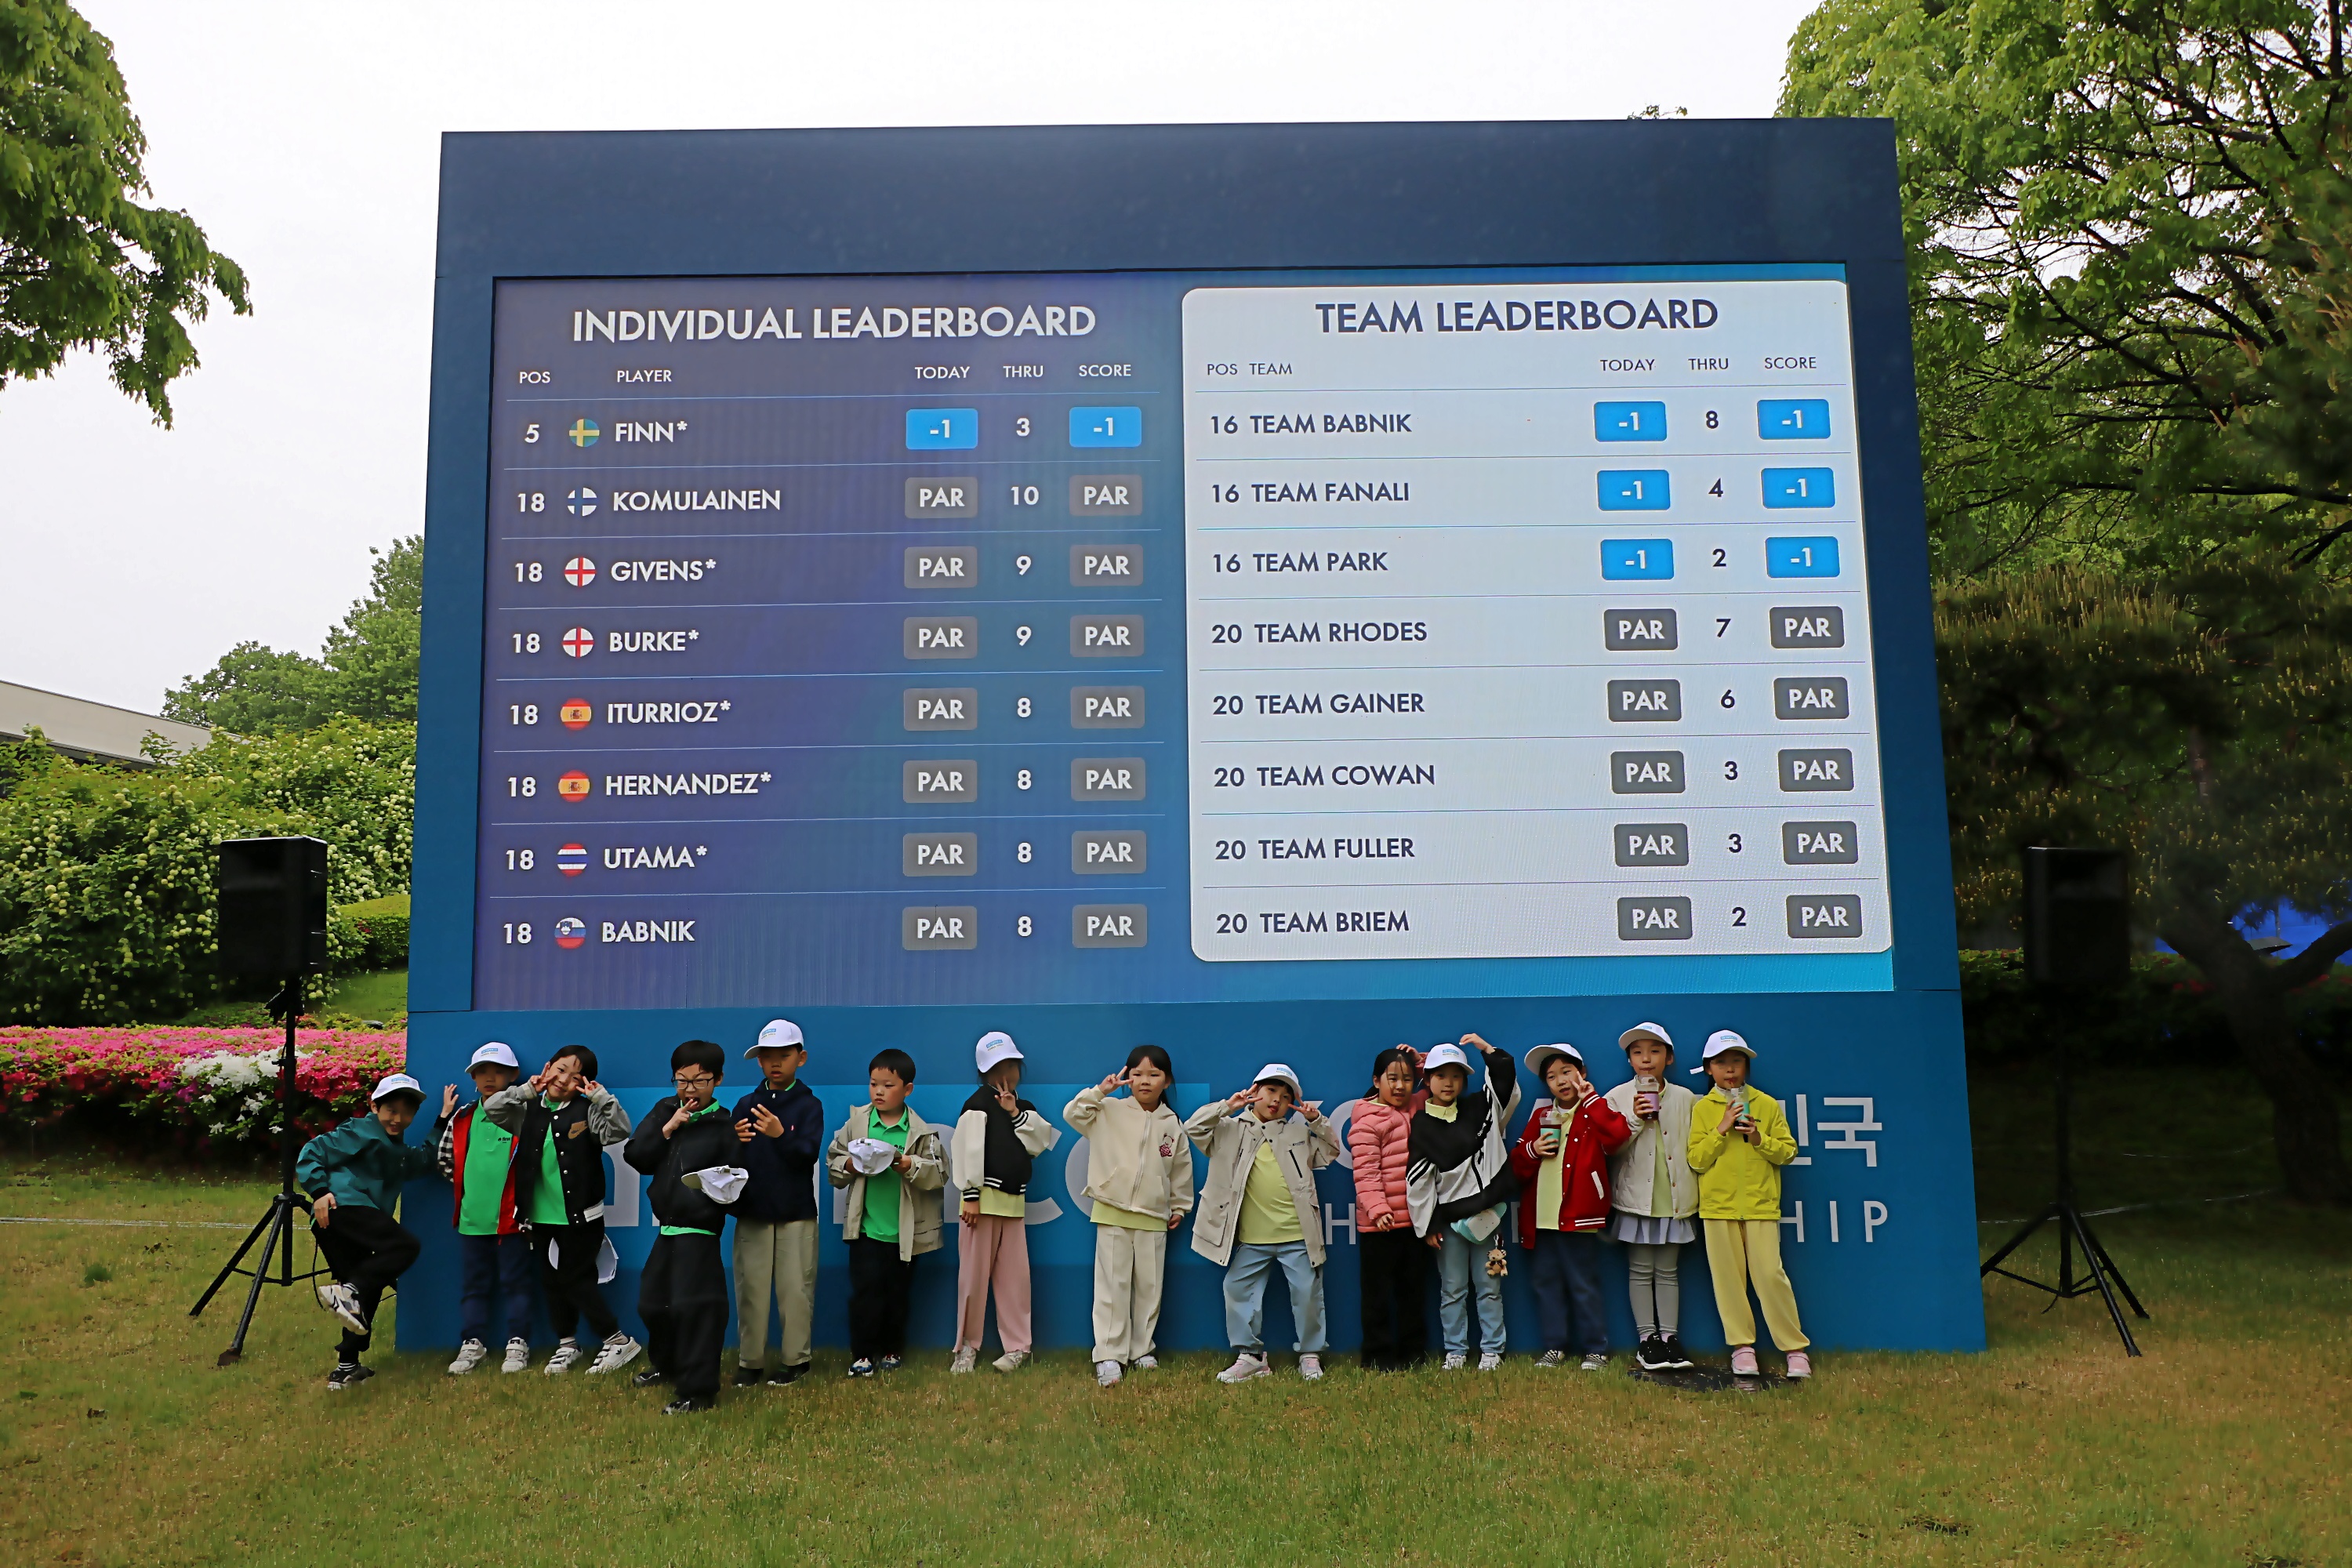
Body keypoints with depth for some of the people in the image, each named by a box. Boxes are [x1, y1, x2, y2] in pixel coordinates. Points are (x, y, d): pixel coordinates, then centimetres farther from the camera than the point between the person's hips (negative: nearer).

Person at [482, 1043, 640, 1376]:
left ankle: (617, 1342, 9)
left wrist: (600, 1096, -25)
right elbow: (491, 1108, -2)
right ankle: (566, 1344, 27)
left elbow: (619, 1130, -19)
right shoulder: (528, 1111, 6)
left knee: (577, 1280, -2)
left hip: (581, 1217, -5)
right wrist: (526, 1091, -10)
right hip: (540, 1217, 5)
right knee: (551, 1281, 13)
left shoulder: (587, 1111, -6)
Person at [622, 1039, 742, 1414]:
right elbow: (634, 1157, -2)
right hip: (666, 1226, 7)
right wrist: (666, 1129, -12)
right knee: (652, 1302, 19)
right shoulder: (664, 1110, 6)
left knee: (694, 1306, -10)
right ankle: (666, 1365, 43)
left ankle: (698, 1389, -1)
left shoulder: (723, 1127, -8)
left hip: (699, 1229, -7)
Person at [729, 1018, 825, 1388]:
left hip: (796, 1214, -3)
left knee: (795, 1289, -1)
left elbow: (810, 1153, -12)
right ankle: (750, 1361, 13)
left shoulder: (809, 1105, 1)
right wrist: (735, 1142, -17)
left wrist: (782, 1135, -30)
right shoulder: (746, 1105, 10)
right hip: (752, 1212, 3)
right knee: (750, 1290, 4)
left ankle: (795, 1359, 11)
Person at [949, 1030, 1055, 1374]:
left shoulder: (1025, 1109, 16)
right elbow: (969, 1149, -10)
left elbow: (1040, 1143, 4)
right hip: (986, 1197, -5)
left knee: (1013, 1275, 5)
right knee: (975, 1272, -1)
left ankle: (1017, 1346, 10)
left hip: (1015, 1199, 5)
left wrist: (1016, 1114, -7)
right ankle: (968, 1345, 9)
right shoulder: (979, 1104, -4)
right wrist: (971, 1196, -15)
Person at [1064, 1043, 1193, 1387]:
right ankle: (1109, 1355, 0)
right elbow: (1072, 1114, -11)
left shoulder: (1172, 1124, 4)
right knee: (1113, 1286, -3)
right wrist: (1099, 1091, -19)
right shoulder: (1110, 1111, -3)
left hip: (1153, 1218, 3)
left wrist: (1180, 1207, 18)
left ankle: (1141, 1349, 23)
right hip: (1112, 1215, -3)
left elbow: (1181, 1169, 14)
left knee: (1149, 1286, 9)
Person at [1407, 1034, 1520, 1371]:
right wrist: (1427, 1225, -4)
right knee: (1452, 1289, 7)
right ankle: (1455, 1351, 18)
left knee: (1489, 1286, 6)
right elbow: (1418, 1178, -3)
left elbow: (1506, 1087, 0)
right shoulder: (1420, 1125, -2)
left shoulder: (1479, 1109, 5)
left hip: (1485, 1212, 1)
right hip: (1447, 1217, -1)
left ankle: (1492, 1350, 16)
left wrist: (1487, 1049, -10)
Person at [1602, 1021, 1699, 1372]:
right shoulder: (1618, 1097, 1)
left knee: (1668, 1271, 7)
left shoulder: (1686, 1099, 6)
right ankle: (1647, 1337, 9)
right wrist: (1635, 1120, -16)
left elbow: (1696, 1147, 10)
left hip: (1674, 1197, 1)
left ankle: (1669, 1336, 12)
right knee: (1640, 1270, 2)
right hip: (1636, 1195, -1)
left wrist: (1695, 1195, 6)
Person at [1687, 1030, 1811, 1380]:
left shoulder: (1766, 1105, 6)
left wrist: (1759, 1138, -11)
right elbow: (1696, 1160, -1)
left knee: (1770, 1274, -6)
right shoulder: (1702, 1109, 5)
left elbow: (1788, 1151, 5)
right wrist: (1721, 1130, -11)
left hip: (1761, 1204, -1)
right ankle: (1742, 1348, 12)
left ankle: (1796, 1349, 4)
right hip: (1718, 1206, 1)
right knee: (1728, 1278, 2)